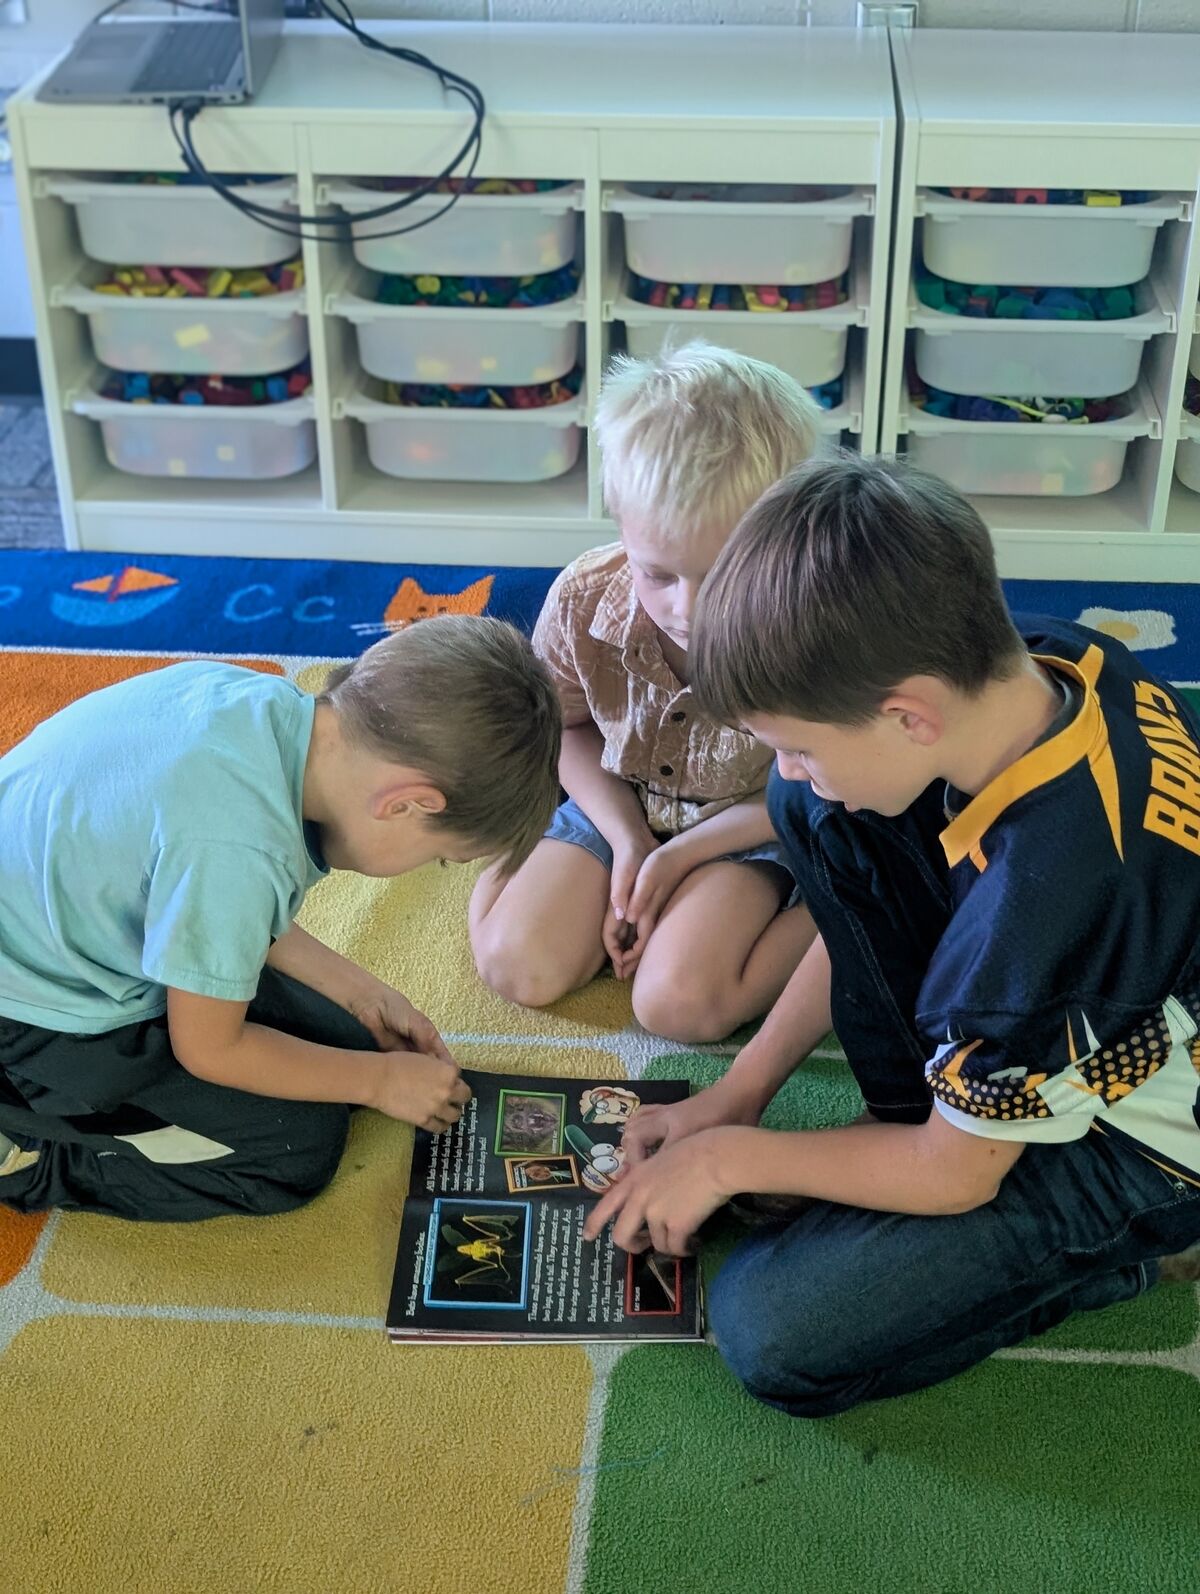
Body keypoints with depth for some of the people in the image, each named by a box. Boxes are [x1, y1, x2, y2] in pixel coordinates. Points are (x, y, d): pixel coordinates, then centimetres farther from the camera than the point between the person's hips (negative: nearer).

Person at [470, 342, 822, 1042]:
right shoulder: (582, 601, -22)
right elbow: (568, 729, 1)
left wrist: (681, 855, -20)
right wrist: (628, 841, -11)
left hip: (747, 825, -2)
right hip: (620, 805, 3)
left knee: (678, 1002, -22)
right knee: (519, 966, -15)